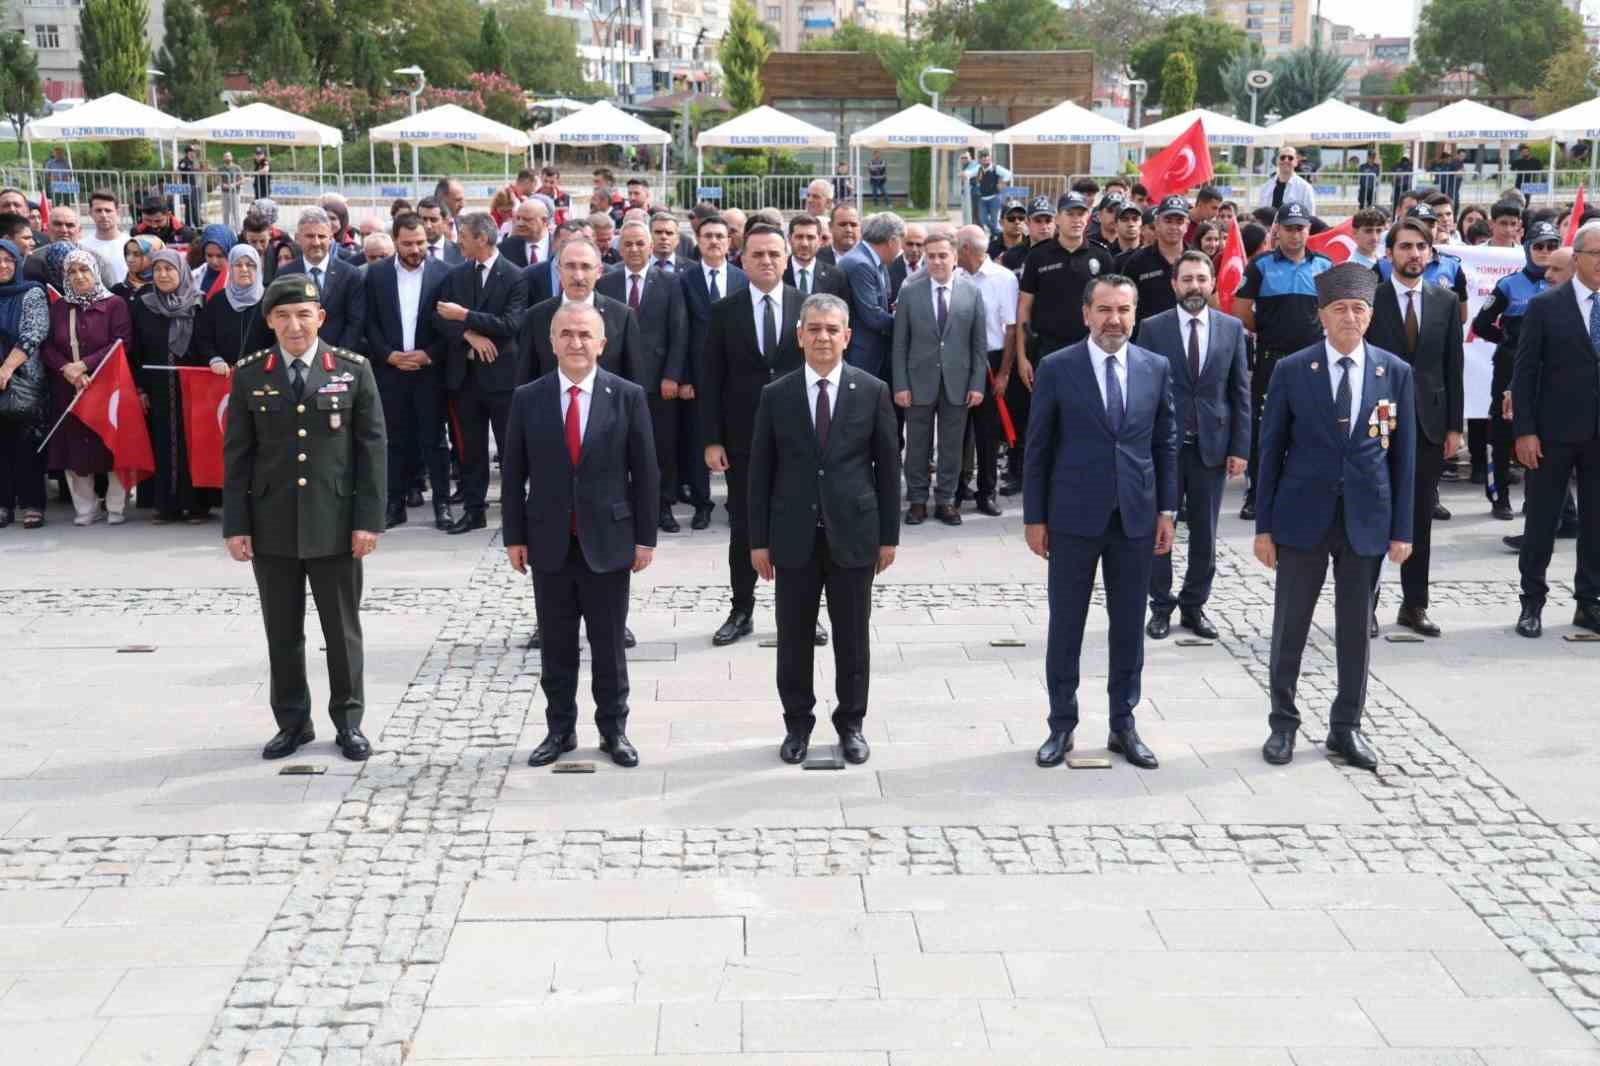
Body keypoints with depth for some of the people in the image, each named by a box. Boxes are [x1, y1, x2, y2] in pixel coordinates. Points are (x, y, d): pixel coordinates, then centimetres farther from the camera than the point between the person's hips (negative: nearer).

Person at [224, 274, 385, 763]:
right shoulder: (249, 375, 2)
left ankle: (348, 720, 21)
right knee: (282, 631, 9)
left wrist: (369, 519, -7)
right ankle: (293, 722, 22)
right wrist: (236, 524, -1)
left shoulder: (353, 370, -1)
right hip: (271, 526, 1)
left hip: (335, 524, -1)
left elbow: (371, 447, -1)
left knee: (342, 629, 8)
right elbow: (236, 453, 4)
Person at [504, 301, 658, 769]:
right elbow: (513, 473, 4)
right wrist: (514, 536, 1)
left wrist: (645, 537, -3)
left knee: (609, 644, 9)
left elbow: (644, 472, -1)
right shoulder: (527, 398, 0)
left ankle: (614, 729, 22)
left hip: (608, 540, -1)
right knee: (556, 644, 10)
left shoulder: (628, 396, -3)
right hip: (549, 542, 1)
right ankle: (560, 729, 22)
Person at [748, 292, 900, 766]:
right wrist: (759, 540, 0)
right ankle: (798, 723, 24)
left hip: (853, 534, 0)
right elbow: (761, 471, 2)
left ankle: (850, 723, 24)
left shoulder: (872, 392, -1)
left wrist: (889, 535, 0)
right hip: (794, 537, 1)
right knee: (794, 638, 8)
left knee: (853, 637, 8)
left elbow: (888, 466, 2)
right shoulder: (776, 395, 0)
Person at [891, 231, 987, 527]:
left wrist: (977, 384, -3)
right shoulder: (909, 292, 0)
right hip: (920, 381, 0)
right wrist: (900, 385, -5)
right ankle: (917, 500, 18)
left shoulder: (972, 293, 2)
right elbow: (900, 343, 0)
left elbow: (979, 343, 3)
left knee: (952, 446, 7)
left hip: (957, 383, 1)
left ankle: (946, 500, 18)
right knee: (917, 446, 7)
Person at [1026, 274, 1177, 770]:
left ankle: (1123, 725, 22)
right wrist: (1034, 517, -3)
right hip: (1073, 517, -2)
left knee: (1130, 626, 9)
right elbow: (1038, 448, -2)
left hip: (1136, 518, 2)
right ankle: (1062, 726, 18)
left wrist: (1166, 510, 4)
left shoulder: (1156, 368, 3)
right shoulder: (1057, 368, -4)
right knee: (1065, 625, 6)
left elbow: (1165, 443, 8)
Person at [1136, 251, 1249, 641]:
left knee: (1205, 534, 8)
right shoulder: (1152, 328, -1)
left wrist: (1240, 448, -1)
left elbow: (1240, 392, 5)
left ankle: (1194, 605, 19)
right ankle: (1161, 606, 16)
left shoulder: (1232, 328, 5)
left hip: (1212, 445, 2)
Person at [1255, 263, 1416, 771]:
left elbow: (1403, 454, 4)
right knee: (1290, 626, 6)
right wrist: (1264, 525, -3)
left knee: (1356, 628, 9)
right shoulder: (1291, 371, -3)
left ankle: (1346, 727, 22)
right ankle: (1283, 723, 21)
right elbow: (1271, 450, 0)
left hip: (1366, 519, 1)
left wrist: (1402, 529, 1)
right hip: (1302, 518, -1)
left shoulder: (1396, 373, 2)